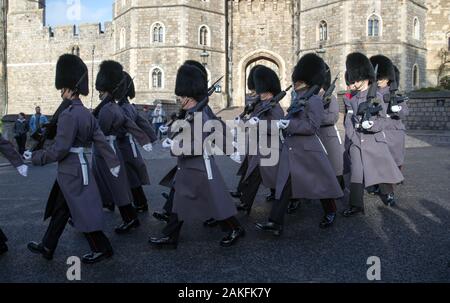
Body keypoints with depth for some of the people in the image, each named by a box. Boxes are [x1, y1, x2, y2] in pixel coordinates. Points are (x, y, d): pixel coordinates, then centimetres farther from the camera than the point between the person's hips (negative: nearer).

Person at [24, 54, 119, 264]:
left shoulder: (68, 115, -21)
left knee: (83, 211, 3)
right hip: (79, 167, 9)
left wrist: (35, 157, -9)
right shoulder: (86, 113, 7)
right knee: (59, 210, 19)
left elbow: (59, 149, -21)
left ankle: (102, 248, 15)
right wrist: (113, 162, 12)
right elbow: (100, 139, 9)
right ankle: (47, 247, 33)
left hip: (71, 172, -9)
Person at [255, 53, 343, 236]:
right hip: (290, 150, 7)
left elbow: (312, 126, -18)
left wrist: (290, 124, -24)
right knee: (285, 185, 2)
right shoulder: (297, 99, 14)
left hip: (308, 151, -7)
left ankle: (330, 212, 34)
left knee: (319, 183, 9)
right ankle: (275, 223, 1)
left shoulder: (314, 100, -10)